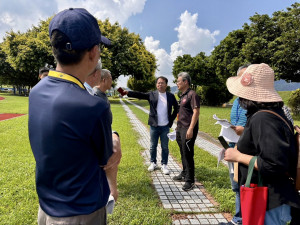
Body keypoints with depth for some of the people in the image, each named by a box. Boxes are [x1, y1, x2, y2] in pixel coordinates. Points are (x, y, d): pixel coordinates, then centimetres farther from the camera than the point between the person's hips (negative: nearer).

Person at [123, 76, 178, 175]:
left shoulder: (171, 96, 3)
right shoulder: (152, 94, 0)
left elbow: (176, 108, 12)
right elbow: (139, 95, -10)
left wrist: (171, 120, 4)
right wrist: (127, 93, -23)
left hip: (165, 126, 0)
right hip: (154, 126, 0)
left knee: (165, 147, 7)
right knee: (153, 146, 11)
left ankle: (164, 165, 21)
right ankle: (153, 163, 28)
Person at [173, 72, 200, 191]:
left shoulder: (192, 95, -12)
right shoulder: (182, 95, 16)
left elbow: (196, 112, -19)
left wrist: (191, 129, -24)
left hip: (188, 129, -9)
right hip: (180, 128, 9)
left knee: (188, 154, -4)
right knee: (183, 153, 18)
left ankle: (190, 180, 7)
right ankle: (184, 174, 32)